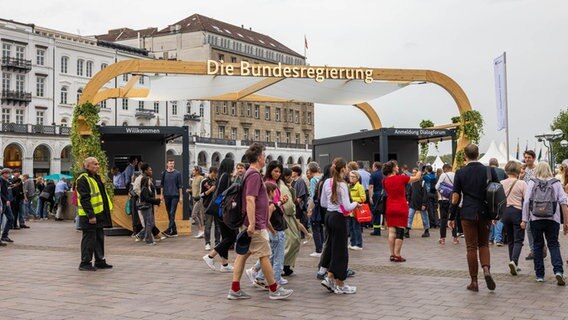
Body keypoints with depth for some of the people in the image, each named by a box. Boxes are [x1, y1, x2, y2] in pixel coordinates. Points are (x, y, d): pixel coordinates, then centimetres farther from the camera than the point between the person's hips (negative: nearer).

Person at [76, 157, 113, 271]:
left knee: (99, 237, 14)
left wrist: (107, 210, 19)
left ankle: (100, 261, 23)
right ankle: (85, 263, 6)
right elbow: (84, 199, -20)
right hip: (89, 216, -10)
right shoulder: (83, 179, -14)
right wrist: (90, 215, -24)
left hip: (99, 214, 10)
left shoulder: (96, 177, 16)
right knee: (89, 238, -3)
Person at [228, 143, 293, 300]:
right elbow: (250, 200, -25)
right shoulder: (254, 175, -17)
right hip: (256, 224, -10)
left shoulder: (251, 174, 15)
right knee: (264, 255, -1)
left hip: (254, 223, 10)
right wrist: (252, 224, -27)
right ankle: (274, 290, 8)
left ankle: (235, 290, 9)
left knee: (243, 254, 8)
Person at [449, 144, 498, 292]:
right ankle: (486, 269, -6)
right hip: (485, 213, 2)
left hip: (468, 214, -2)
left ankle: (474, 282, 7)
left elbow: (455, 196, -4)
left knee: (471, 247, 5)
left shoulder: (460, 173, -6)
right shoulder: (489, 171, -2)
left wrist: (451, 217, 4)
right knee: (484, 244, 18)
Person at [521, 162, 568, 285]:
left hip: (535, 219, 0)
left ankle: (539, 275, 11)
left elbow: (526, 202, -4)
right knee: (553, 245, 7)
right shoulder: (556, 183, 4)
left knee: (538, 245, 10)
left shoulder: (532, 183, 3)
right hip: (552, 219, 0)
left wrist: (524, 220, -1)